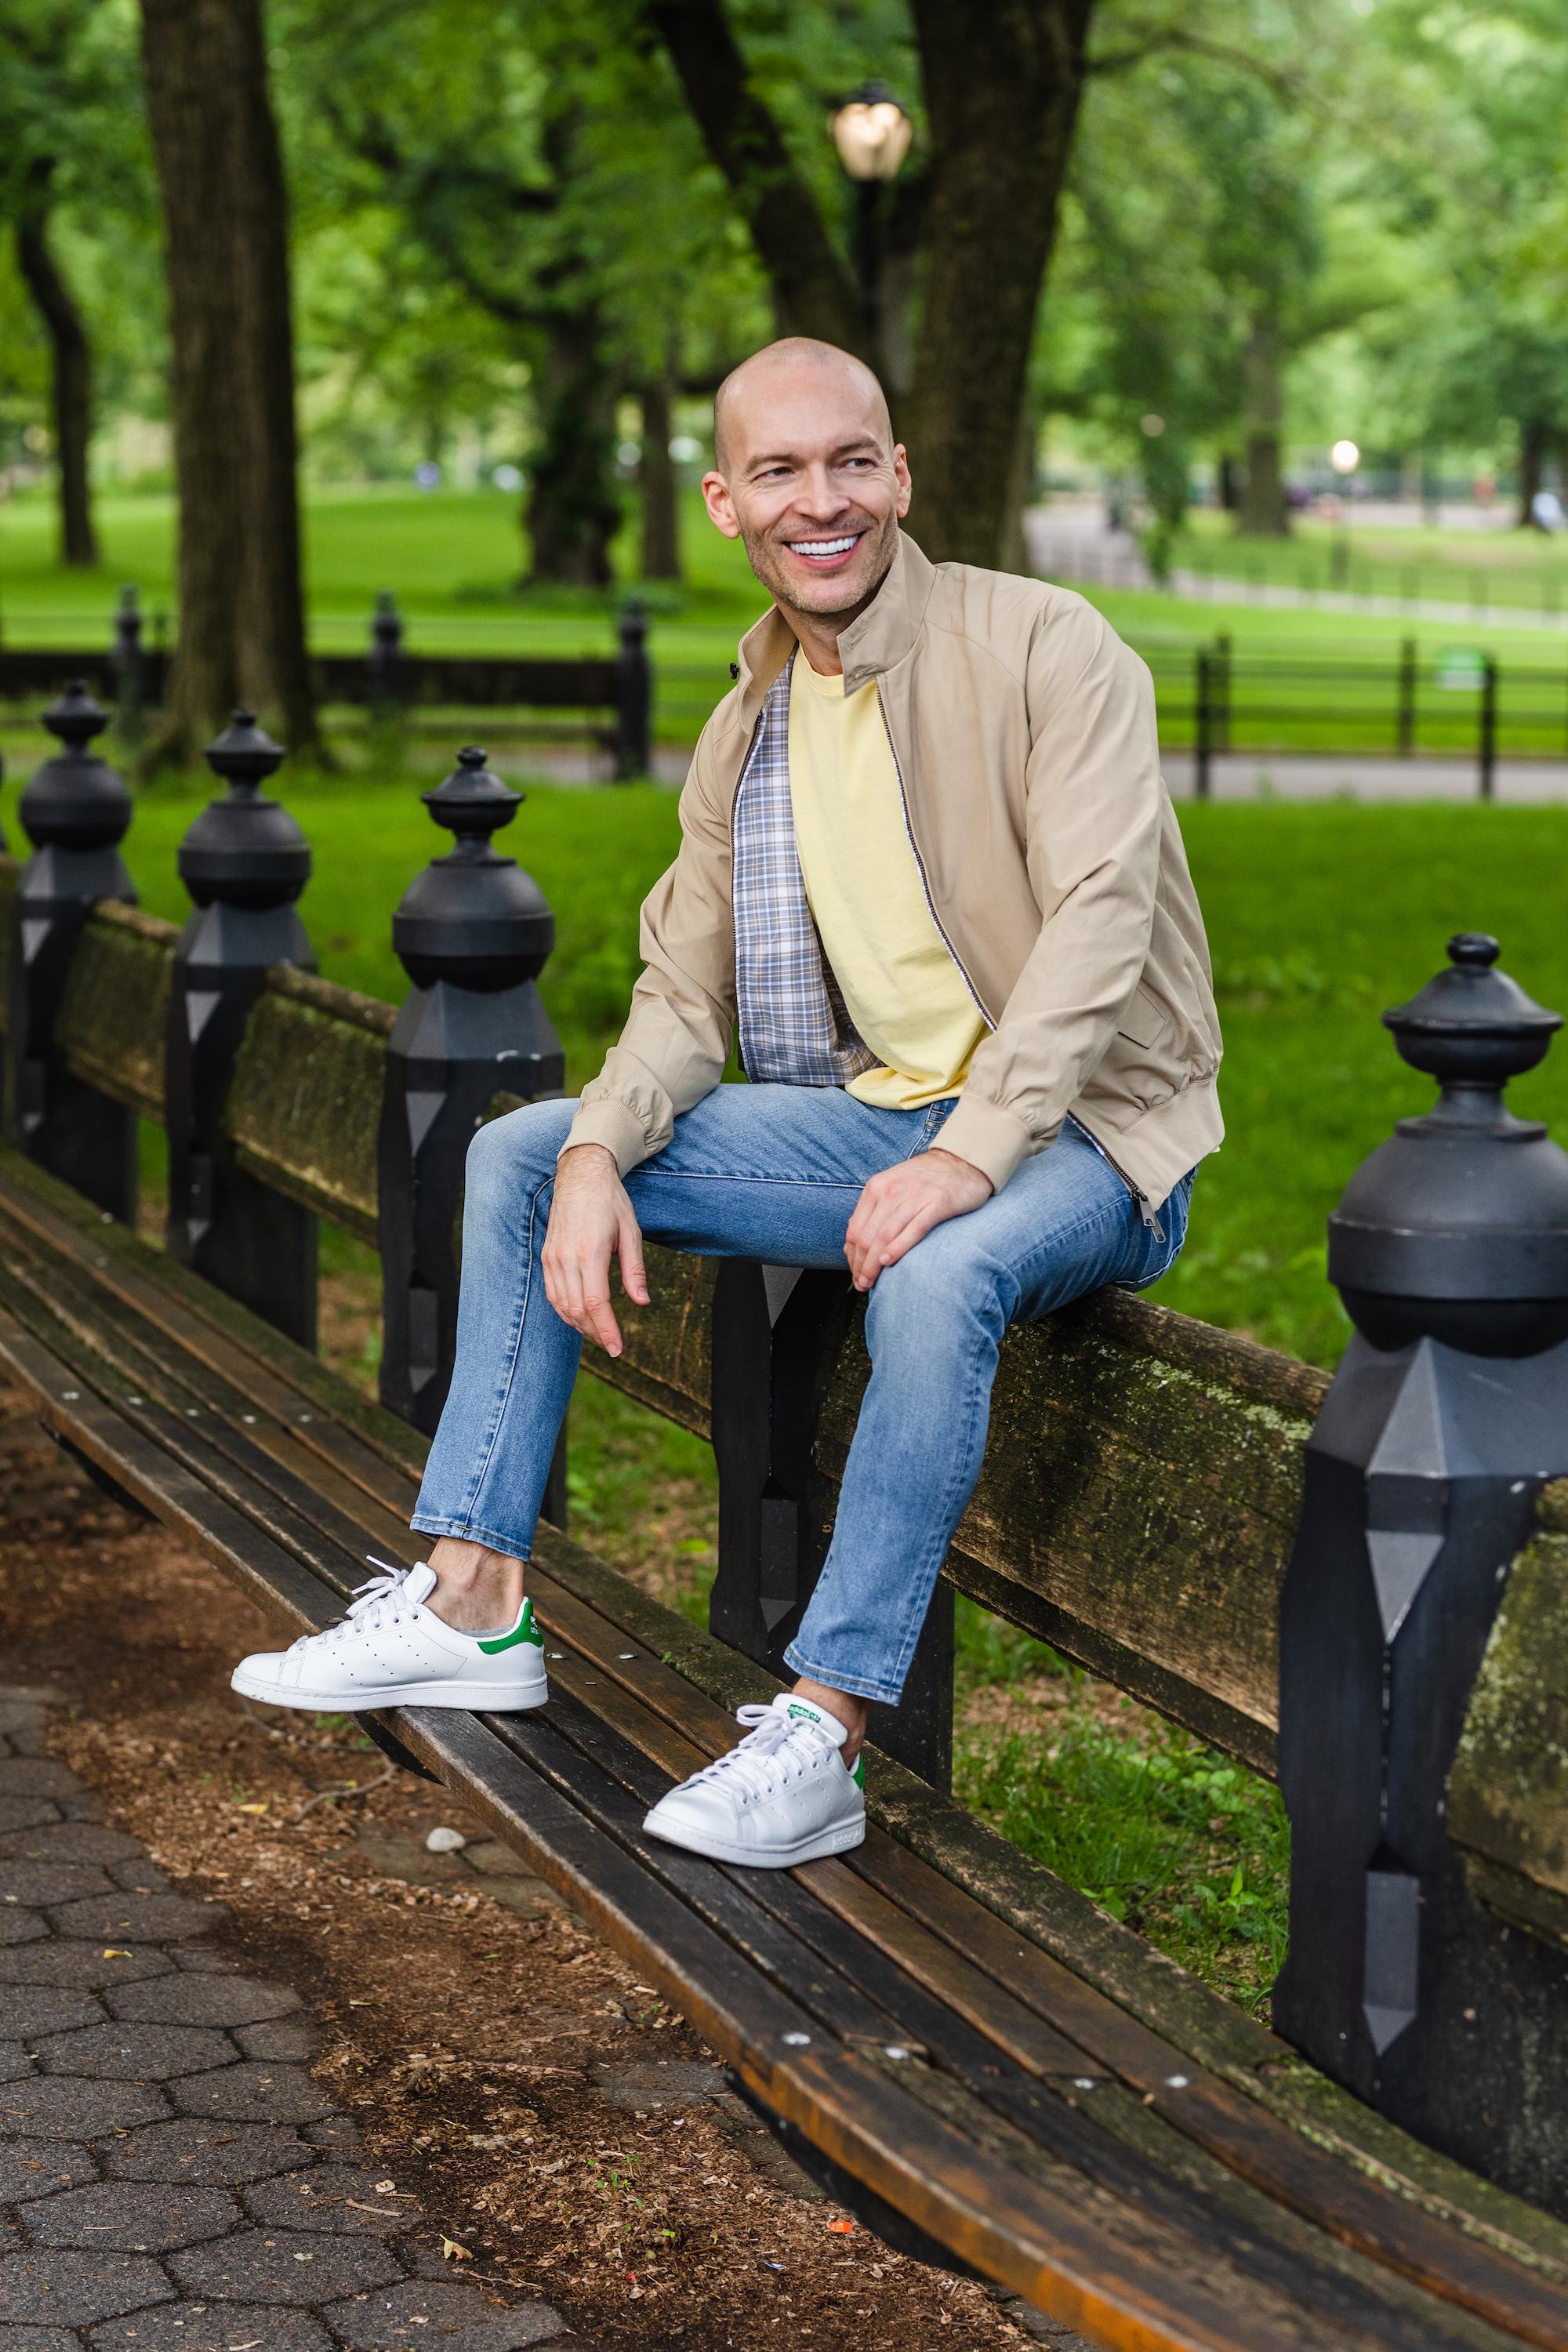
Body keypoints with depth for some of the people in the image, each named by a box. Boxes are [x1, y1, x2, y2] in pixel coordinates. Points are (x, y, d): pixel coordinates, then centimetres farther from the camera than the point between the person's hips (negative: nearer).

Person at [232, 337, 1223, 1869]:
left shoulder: (1042, 648, -13)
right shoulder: (746, 732, 8)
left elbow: (1101, 917, -22)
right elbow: (683, 999, 9)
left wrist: (968, 1157, -32)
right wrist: (599, 1153, -11)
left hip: (1080, 1133, -7)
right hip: (882, 1114, 7)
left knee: (936, 1274, -40)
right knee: (520, 1154, 2)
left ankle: (820, 1740, -30)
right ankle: (472, 1604, 2)